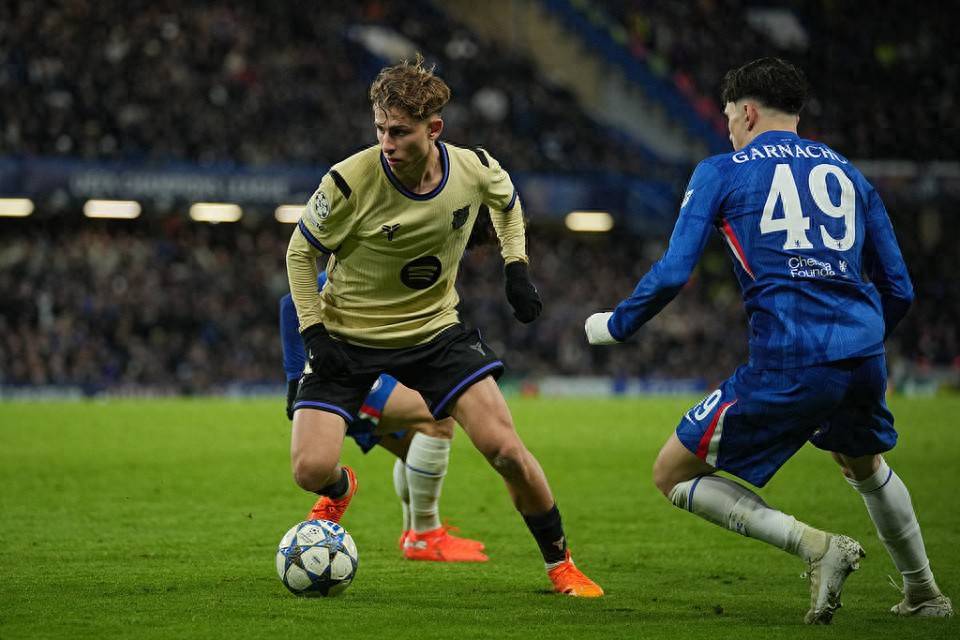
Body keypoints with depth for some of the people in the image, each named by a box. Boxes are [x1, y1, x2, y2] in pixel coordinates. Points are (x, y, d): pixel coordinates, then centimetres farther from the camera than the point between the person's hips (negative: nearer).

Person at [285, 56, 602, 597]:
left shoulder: (475, 169, -15)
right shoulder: (351, 181, -24)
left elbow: (507, 201, 13)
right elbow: (301, 251, -6)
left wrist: (517, 267, 4)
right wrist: (313, 332, -14)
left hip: (435, 329, 2)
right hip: (348, 335, -2)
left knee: (505, 448, -11)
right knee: (311, 470, -15)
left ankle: (561, 564, 10)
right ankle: (340, 491, 26)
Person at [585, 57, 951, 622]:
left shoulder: (721, 172, 7)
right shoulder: (848, 173, 20)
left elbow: (672, 274, -3)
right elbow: (899, 290, 19)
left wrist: (614, 326, 14)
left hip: (787, 365, -6)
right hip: (863, 356, 6)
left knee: (672, 475, 6)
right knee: (866, 467, 36)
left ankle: (817, 546, -8)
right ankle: (925, 594, 43)